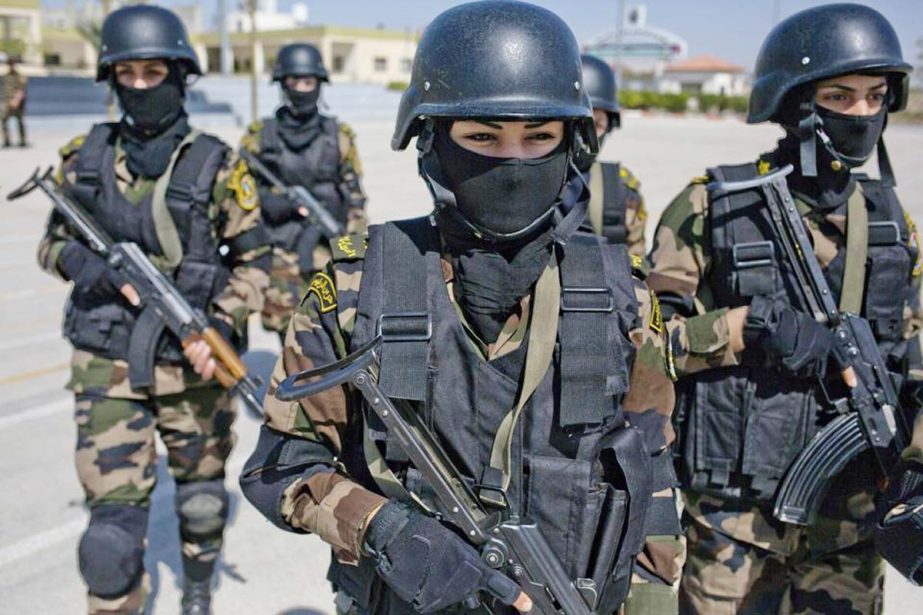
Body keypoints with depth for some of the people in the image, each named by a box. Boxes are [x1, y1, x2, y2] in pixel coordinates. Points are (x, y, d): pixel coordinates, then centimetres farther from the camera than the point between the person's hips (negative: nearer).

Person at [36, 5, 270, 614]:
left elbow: (254, 262, -3)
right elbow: (54, 243, 10)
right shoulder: (85, 158, 0)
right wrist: (90, 265, -11)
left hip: (193, 363, 0)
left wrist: (221, 324, -17)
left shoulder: (216, 167, -7)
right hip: (107, 366, 1)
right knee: (115, 513, -4)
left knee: (200, 495, 18)